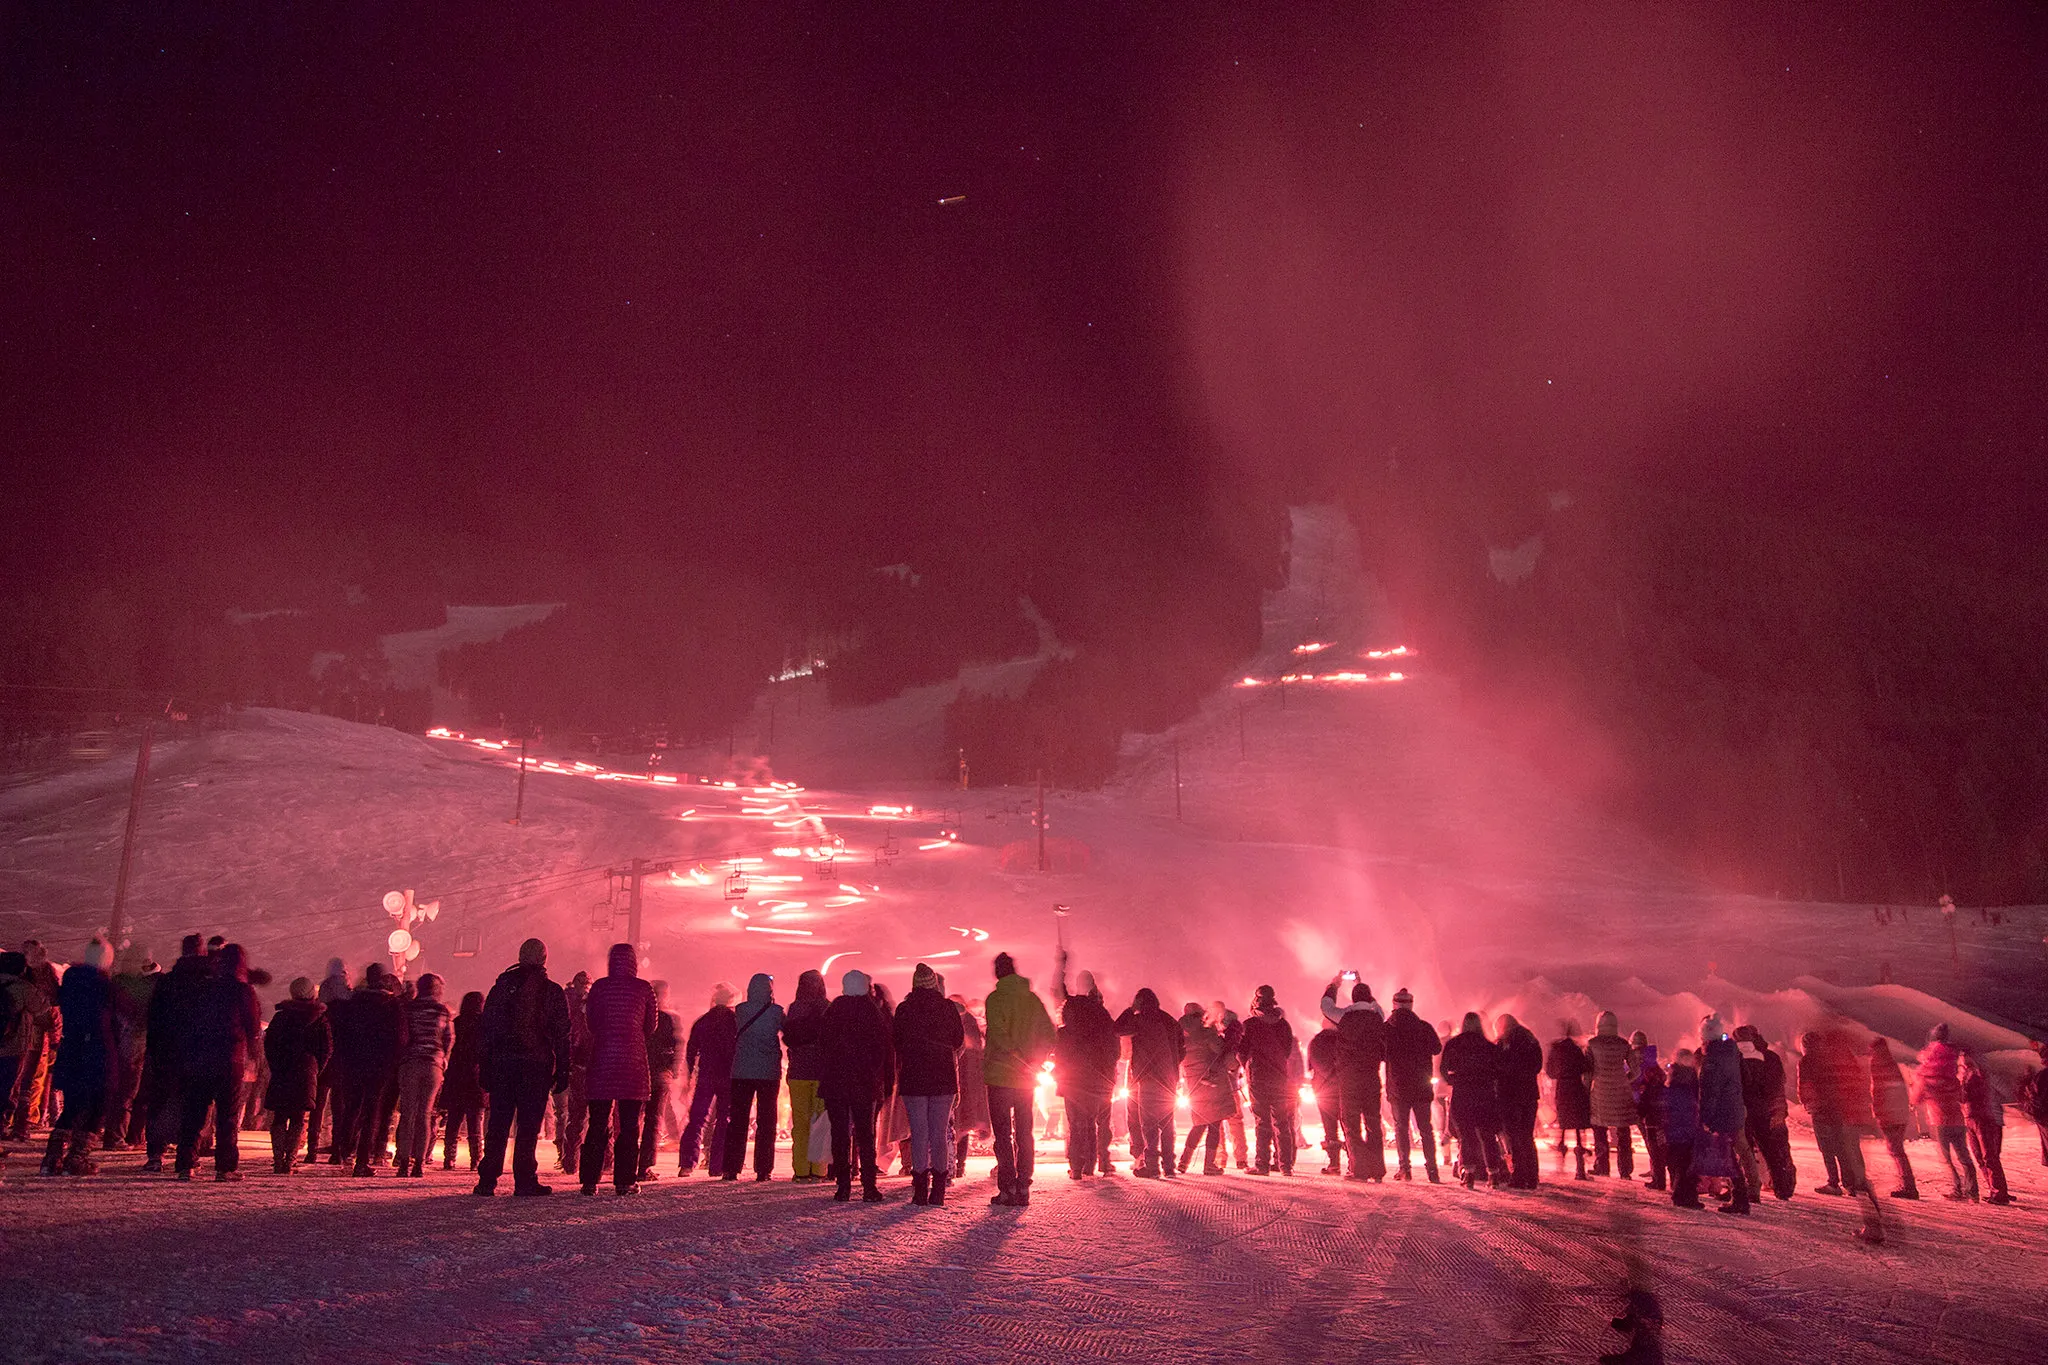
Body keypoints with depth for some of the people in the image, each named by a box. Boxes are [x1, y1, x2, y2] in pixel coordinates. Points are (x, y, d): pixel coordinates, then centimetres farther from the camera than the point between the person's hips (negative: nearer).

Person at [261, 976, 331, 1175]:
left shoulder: (281, 1016, 3)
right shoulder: (321, 1018, 3)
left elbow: (269, 1043, 2)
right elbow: (328, 1048, 1)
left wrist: (276, 1068, 8)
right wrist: (315, 1069, 9)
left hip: (281, 1075, 0)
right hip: (306, 1073, 0)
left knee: (279, 1118, 8)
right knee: (298, 1119, 4)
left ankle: (278, 1160, 1)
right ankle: (290, 1160, -6)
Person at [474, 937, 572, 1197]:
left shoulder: (502, 986, 7)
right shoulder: (554, 992, 1)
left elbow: (487, 1028, 6)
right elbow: (562, 1036, -1)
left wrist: (484, 1068, 9)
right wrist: (562, 1072, 3)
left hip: (501, 1062, 2)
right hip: (536, 1065, -2)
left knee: (498, 1124, 8)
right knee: (529, 1124, 1)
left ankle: (487, 1180, 8)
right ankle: (524, 1180, -1)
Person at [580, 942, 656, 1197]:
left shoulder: (599, 987, 1)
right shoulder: (643, 989, -1)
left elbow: (591, 1023, 9)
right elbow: (650, 1027, 7)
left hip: (602, 1061, 1)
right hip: (633, 1062, -1)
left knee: (597, 1124, 7)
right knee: (629, 1125, 5)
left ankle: (589, 1180, 6)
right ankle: (625, 1180, 4)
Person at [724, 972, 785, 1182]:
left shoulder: (740, 1011, 0)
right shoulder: (776, 1011, -6)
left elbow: (734, 1037, 9)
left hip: (741, 1072, 2)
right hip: (769, 1072, -2)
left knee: (737, 1120, 8)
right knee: (766, 1121, 5)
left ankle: (731, 1168, 6)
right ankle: (763, 1169, 3)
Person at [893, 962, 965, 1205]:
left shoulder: (904, 1009, -3)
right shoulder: (948, 1008, -1)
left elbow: (895, 1041, 4)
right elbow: (959, 1041, 7)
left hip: (913, 1076, -1)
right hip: (944, 1077, 1)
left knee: (919, 1133, 2)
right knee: (940, 1133, 6)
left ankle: (920, 1190, -1)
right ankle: (938, 1189, 4)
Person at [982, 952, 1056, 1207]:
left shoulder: (995, 998, -8)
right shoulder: (1032, 999, 7)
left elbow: (997, 1034, -21)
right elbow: (1049, 1035, 5)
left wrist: (1017, 1059, -16)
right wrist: (1034, 1062, 6)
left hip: (1000, 1076, -5)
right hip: (1026, 1079, 5)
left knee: (1003, 1133, 1)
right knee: (1024, 1131, 12)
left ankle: (1007, 1188, -2)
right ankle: (1023, 1188, 11)